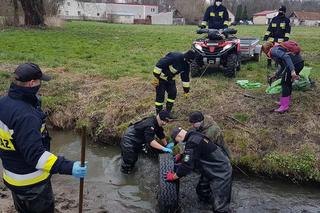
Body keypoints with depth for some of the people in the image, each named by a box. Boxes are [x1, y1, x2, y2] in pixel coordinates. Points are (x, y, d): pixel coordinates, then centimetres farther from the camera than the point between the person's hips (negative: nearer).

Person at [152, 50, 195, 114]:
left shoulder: (186, 65, -6)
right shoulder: (174, 57, -32)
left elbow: (185, 78, 7)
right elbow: (160, 64, -32)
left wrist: (186, 90, 10)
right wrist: (155, 77, -30)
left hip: (170, 79, 8)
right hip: (161, 77, -7)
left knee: (173, 93, 0)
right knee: (160, 95, -8)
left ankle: (168, 112, 16)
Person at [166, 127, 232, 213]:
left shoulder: (192, 142, -27)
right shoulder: (194, 136, 4)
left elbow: (187, 165, -25)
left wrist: (173, 177, -11)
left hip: (221, 173, -10)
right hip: (212, 170, 10)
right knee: (202, 192, 23)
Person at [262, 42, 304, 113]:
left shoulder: (274, 50, -4)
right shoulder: (277, 49, 25)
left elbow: (286, 57, -21)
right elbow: (283, 65, 35)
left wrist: (292, 71, -27)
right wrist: (276, 75, 46)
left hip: (295, 63, -9)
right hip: (300, 62, 9)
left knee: (284, 83, -1)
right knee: (288, 82, 21)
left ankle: (284, 106, 2)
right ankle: (286, 102, 32)